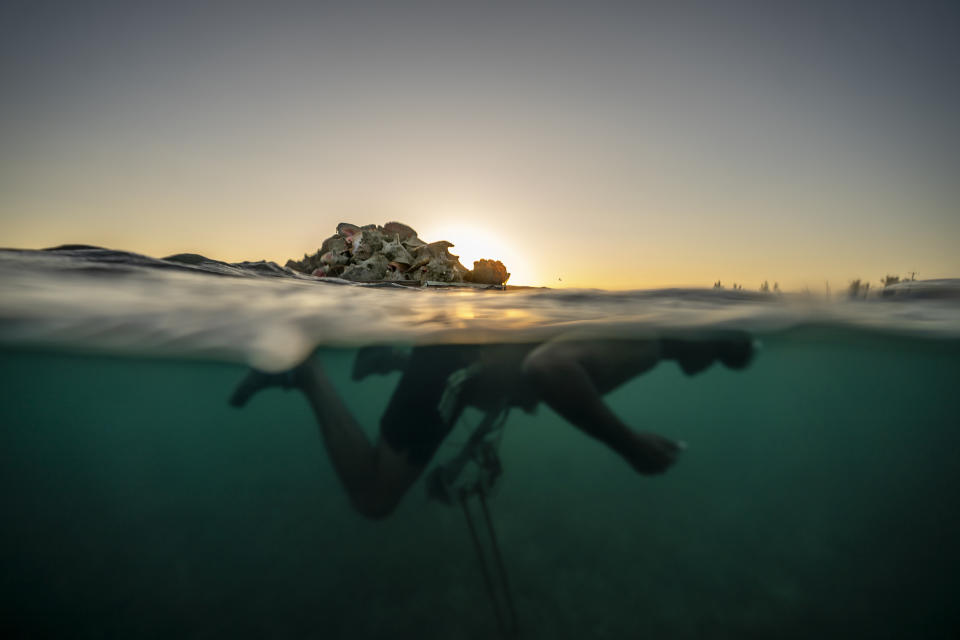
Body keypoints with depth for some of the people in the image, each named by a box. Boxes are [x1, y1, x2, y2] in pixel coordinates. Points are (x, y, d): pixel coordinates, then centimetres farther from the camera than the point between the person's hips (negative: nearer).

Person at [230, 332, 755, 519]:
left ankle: (393, 358, 36)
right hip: (453, 365, -10)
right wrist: (629, 445, -33)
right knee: (373, 498, -1)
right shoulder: (643, 341, -25)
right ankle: (310, 373, 5)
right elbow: (545, 368, -45)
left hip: (472, 332, 10)